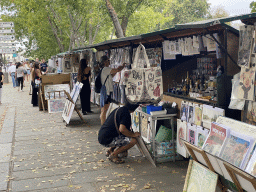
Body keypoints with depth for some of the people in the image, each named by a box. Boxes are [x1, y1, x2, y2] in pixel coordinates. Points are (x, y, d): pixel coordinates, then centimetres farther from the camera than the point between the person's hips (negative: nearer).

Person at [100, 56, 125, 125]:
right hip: (105, 91, -10)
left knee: (104, 110, 17)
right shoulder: (106, 69, -14)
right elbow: (118, 70, -19)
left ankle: (104, 126, 27)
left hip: (108, 91, 10)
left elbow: (111, 76, 31)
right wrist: (123, 66, 1)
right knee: (104, 110, -8)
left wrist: (117, 69, 20)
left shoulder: (106, 70, 16)